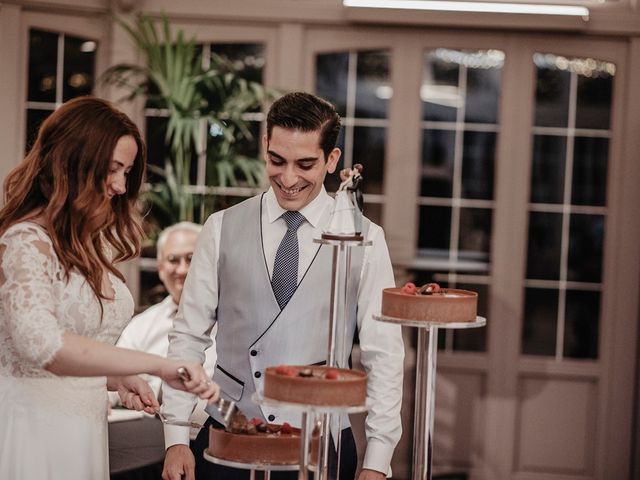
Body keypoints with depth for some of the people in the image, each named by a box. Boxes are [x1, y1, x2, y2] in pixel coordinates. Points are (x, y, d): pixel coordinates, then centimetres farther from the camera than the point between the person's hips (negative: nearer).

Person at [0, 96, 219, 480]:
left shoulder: (90, 243, 12)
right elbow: (41, 343, -32)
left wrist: (116, 378, 2)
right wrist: (158, 365, -34)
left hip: (84, 427, 8)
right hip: (35, 428, -8)